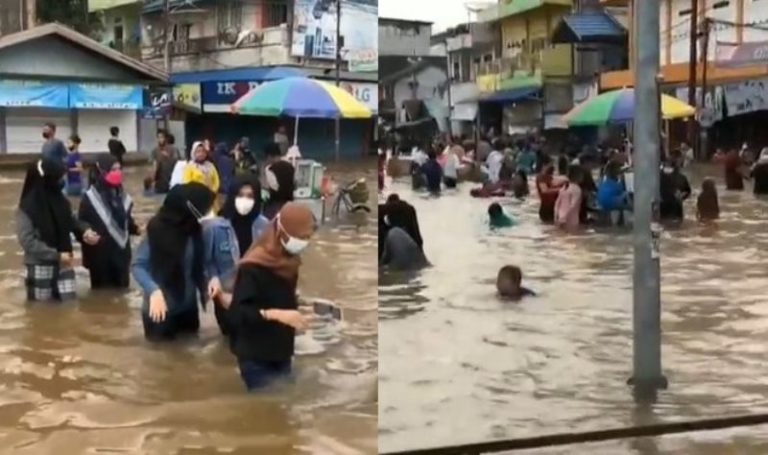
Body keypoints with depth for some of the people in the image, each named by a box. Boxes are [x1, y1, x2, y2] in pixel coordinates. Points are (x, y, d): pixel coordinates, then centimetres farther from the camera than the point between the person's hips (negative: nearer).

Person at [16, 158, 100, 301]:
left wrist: (85, 230, -8)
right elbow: (27, 242, -20)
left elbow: (71, 221, 15)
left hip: (64, 265, 5)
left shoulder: (60, 200, 1)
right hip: (40, 268, -5)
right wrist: (57, 255, -22)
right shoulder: (27, 208, -17)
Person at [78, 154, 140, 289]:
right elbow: (80, 224, -9)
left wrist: (135, 229, 0)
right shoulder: (90, 198, -10)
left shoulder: (122, 195, 7)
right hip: (100, 256, -5)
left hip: (121, 253, 5)